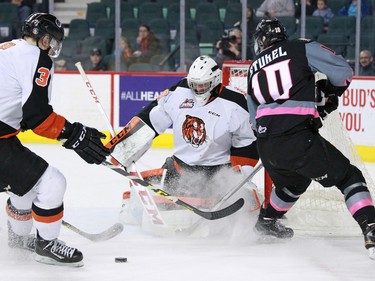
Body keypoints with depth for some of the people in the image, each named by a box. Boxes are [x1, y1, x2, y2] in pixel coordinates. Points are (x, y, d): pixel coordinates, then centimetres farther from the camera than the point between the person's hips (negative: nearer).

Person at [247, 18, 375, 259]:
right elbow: (344, 71, 2)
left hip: (267, 148, 6)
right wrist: (331, 94, 21)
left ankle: (266, 221, 53)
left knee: (293, 182, 35)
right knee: (349, 177, 2)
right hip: (297, 138, -6)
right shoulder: (303, 49, 6)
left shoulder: (254, 70, 22)